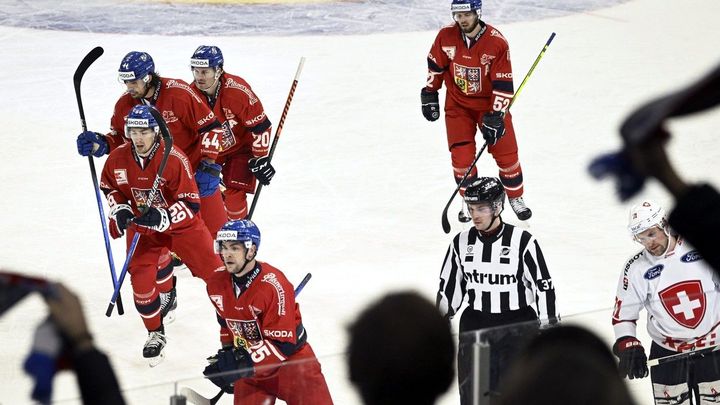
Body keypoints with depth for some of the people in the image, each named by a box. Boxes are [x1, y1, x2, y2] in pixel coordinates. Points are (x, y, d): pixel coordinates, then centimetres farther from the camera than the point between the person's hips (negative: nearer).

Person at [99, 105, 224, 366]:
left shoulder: (175, 159, -28)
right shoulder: (118, 158, -15)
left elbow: (191, 203, -26)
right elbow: (109, 186, 7)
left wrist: (163, 218, -38)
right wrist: (119, 209, -9)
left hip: (181, 224, -3)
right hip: (141, 226, 3)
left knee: (213, 270, -2)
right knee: (142, 281, -7)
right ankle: (155, 334, 15)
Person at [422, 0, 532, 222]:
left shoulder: (497, 42, -22)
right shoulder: (446, 36, -14)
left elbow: (503, 84, -19)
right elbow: (435, 65, 4)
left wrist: (496, 117, -22)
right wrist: (429, 94, 7)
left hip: (489, 103, -1)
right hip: (457, 104, 1)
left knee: (506, 153, 1)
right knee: (461, 156, -5)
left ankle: (516, 198, 23)